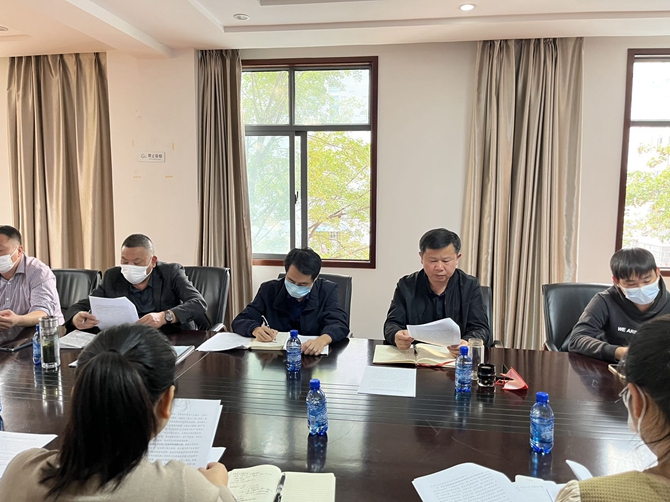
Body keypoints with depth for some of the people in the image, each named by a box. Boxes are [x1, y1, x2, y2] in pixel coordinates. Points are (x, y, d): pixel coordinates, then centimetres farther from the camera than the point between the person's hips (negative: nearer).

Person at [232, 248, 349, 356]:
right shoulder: (269, 289, -1)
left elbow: (340, 324, -14)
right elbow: (239, 321, -1)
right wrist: (256, 330, -24)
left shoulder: (327, 291, -3)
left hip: (313, 357, -1)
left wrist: (322, 340, -36)